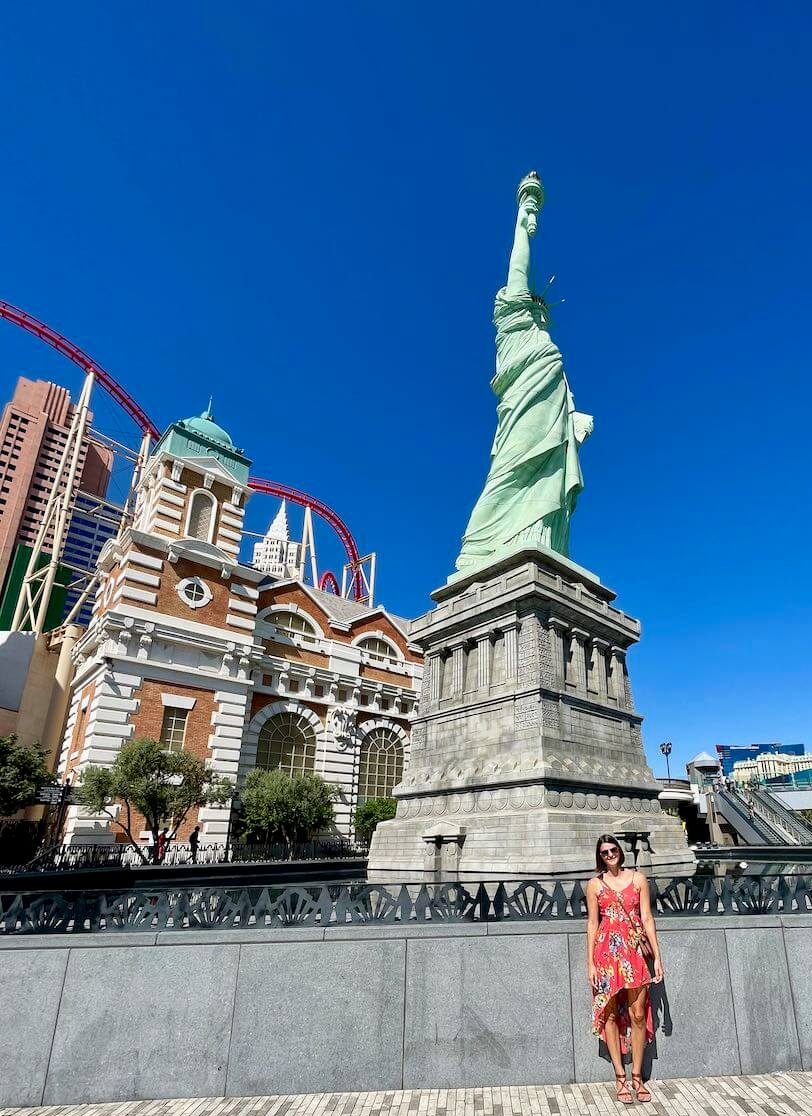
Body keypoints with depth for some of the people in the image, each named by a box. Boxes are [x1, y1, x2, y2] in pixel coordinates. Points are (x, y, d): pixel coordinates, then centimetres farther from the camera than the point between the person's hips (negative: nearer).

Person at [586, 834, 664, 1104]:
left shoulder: (638, 879, 2)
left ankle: (637, 1076, 19)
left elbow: (647, 918, 3)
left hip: (634, 952, 1)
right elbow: (592, 923, 1)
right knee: (611, 1014, 5)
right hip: (607, 953, 0)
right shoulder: (594, 884, 0)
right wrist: (590, 962, -2)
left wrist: (657, 956, 0)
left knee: (638, 1015, 4)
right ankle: (620, 1077, 18)